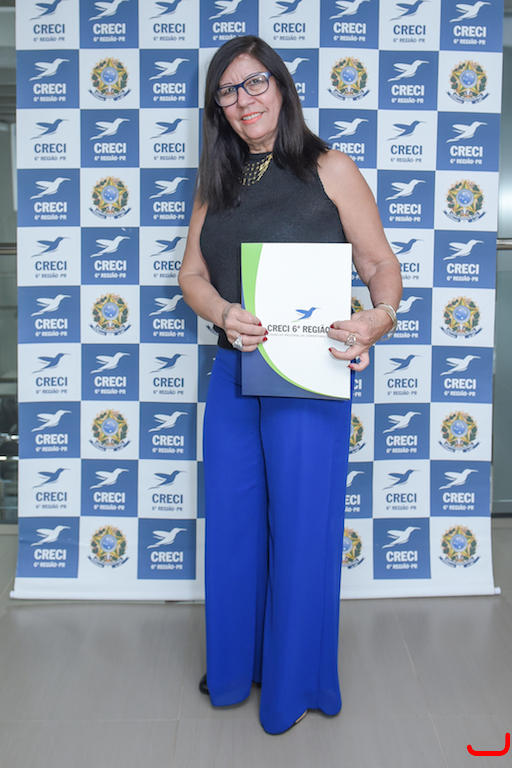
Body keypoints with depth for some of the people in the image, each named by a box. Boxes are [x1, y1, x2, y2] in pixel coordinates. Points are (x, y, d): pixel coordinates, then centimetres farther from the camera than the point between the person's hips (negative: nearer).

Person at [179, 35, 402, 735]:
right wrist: (223, 314, -15)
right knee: (233, 525, 14)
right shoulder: (217, 183, 13)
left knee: (302, 527, 5)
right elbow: (192, 273, 7)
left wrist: (379, 318, -24)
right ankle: (234, 667, 37)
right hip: (233, 375, 5)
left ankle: (296, 682, 29)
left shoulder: (329, 170, -1)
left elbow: (382, 263, -3)